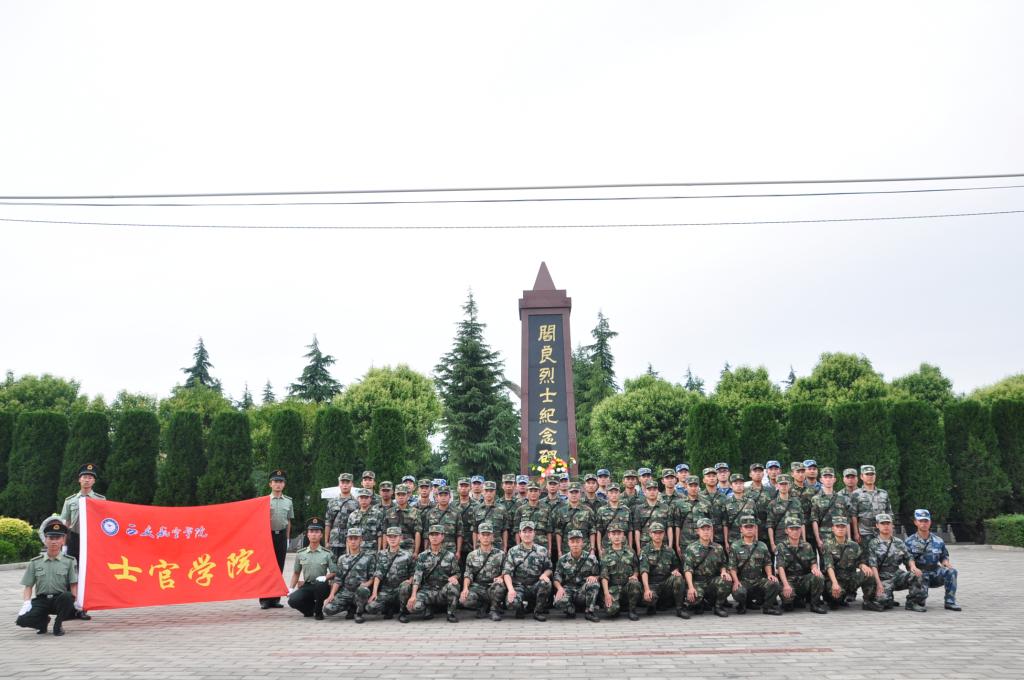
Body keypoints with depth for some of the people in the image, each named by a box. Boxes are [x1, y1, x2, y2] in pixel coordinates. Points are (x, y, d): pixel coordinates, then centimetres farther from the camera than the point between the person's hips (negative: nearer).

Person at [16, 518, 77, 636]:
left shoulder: (69, 561, 4)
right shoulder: (35, 562, 10)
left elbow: (74, 585, -2)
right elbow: (28, 587, 10)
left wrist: (75, 602, -17)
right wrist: (27, 602, -9)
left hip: (60, 599, -1)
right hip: (41, 600, 1)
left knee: (67, 596, -38)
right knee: (22, 620, -27)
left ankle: (58, 625, -9)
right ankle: (43, 620, 10)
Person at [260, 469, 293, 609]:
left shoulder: (288, 502, 8)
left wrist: (287, 538, 9)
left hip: (282, 536, 3)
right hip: (268, 535, -3)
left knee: (279, 567, 5)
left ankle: (275, 598, 12)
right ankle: (264, 599, 2)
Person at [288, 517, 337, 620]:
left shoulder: (327, 554, -1)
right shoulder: (300, 554, 7)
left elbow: (334, 572, -2)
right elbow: (296, 573, 16)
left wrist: (325, 577, -21)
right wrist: (291, 588, 5)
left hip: (321, 587, -2)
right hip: (306, 586, 2)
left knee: (319, 583, -38)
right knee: (293, 600, -26)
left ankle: (318, 611, -10)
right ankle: (311, 608, 10)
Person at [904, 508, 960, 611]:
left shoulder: (938, 541, 9)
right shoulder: (909, 542, 1)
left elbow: (943, 557, 15)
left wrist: (946, 563, -8)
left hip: (935, 572, 3)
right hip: (919, 574, -3)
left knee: (951, 572, -27)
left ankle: (950, 601, -13)